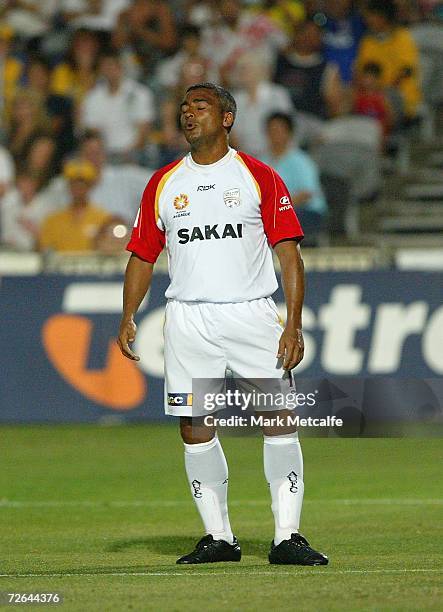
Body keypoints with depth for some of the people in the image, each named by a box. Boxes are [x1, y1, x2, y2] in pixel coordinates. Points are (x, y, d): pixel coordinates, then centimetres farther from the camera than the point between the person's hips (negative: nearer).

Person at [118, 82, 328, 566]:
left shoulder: (259, 178, 3)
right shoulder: (163, 184, 12)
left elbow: (289, 253, 0)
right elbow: (143, 255, 16)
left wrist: (294, 324, -9)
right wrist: (127, 318, 3)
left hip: (251, 313, -3)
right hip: (187, 317, 3)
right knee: (194, 429, 1)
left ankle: (286, 537, -7)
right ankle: (218, 538, 11)